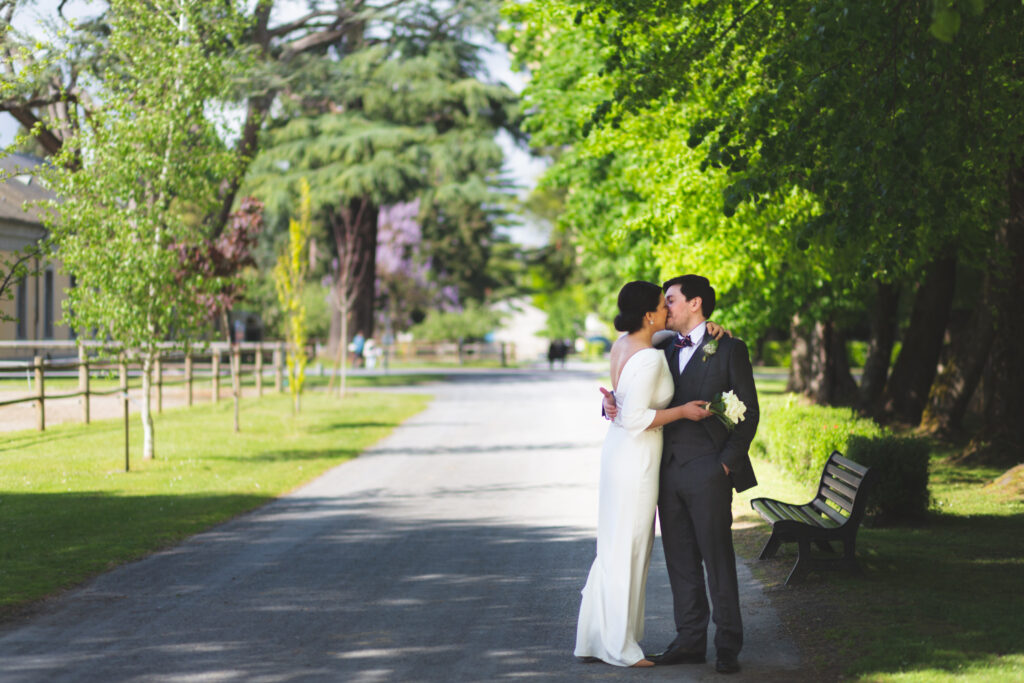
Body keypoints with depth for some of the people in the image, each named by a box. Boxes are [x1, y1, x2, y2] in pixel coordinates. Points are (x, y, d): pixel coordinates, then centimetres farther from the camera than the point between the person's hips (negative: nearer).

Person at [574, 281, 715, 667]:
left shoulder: (623, 344, 5)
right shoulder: (649, 359, -22)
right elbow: (635, 418, -25)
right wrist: (682, 411, -18)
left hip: (619, 451, 9)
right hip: (635, 459, -9)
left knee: (614, 548, 17)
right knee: (628, 550, 0)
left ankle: (595, 639, 25)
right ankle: (619, 647, 10)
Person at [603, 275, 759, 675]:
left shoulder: (729, 350, -1)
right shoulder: (663, 350, 14)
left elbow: (748, 412, -3)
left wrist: (727, 463, -10)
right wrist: (613, 405, -6)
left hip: (707, 472, -5)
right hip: (669, 471, 6)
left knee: (717, 559, -2)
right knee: (680, 561, 8)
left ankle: (728, 647, 5)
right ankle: (690, 641, 16)